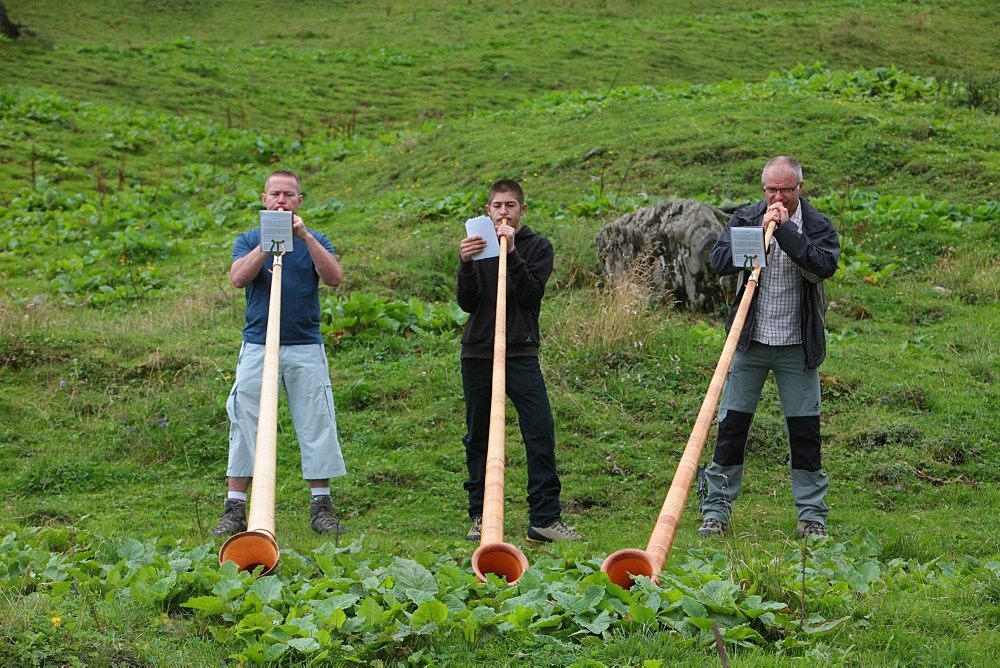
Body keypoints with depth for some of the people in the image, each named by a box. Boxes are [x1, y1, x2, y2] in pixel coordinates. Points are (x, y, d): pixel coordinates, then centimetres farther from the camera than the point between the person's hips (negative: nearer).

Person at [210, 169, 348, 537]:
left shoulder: (315, 241, 9)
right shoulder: (249, 240, 10)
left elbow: (334, 277, -10)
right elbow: (239, 278, -9)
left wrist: (305, 237, -17)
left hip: (306, 347, 0)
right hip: (257, 347, 0)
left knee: (316, 425, -1)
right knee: (246, 425, -2)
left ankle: (321, 506, 7)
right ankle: (235, 508, 2)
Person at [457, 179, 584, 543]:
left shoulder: (537, 246, 5)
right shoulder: (478, 245, 10)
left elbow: (531, 294, -10)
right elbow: (467, 304, 0)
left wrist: (511, 253, -18)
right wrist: (466, 265, -16)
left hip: (521, 353, -2)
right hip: (477, 353, 2)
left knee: (541, 433, -12)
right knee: (478, 438, 5)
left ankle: (545, 517, -10)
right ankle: (480, 516, 14)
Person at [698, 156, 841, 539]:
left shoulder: (817, 225, -3)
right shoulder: (746, 219, 2)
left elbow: (824, 266, -21)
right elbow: (719, 261, -10)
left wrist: (785, 229, -23)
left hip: (798, 345, -1)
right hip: (750, 339, 1)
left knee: (805, 428, 2)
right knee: (732, 423, 2)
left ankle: (811, 513, 12)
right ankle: (717, 508, 10)